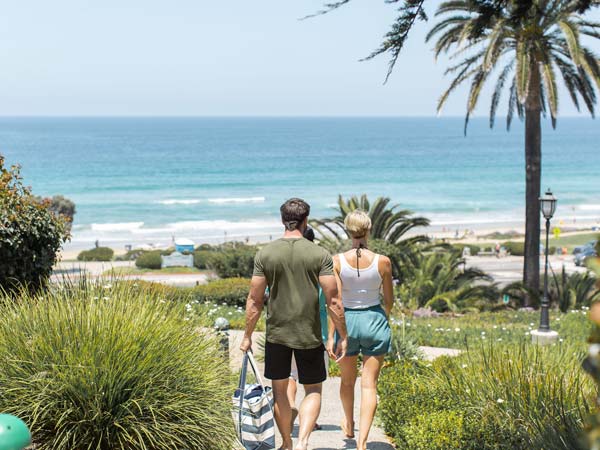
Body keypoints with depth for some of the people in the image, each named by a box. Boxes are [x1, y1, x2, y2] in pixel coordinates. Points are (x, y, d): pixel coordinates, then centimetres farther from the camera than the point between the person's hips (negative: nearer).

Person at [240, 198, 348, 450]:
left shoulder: (265, 254, -4)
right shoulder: (320, 255, -8)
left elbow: (254, 300, -2)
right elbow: (333, 301, -9)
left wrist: (248, 336, 8)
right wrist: (342, 337, 0)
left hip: (276, 333, 1)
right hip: (309, 335, -1)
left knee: (279, 390, 17)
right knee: (313, 390, 12)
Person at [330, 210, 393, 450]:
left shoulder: (337, 261, -12)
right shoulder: (382, 262, -10)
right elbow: (389, 299, 2)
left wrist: (331, 336, -11)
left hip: (347, 322, 1)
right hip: (375, 321, -1)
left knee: (347, 380, 23)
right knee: (369, 385, 2)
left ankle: (349, 426, 44)